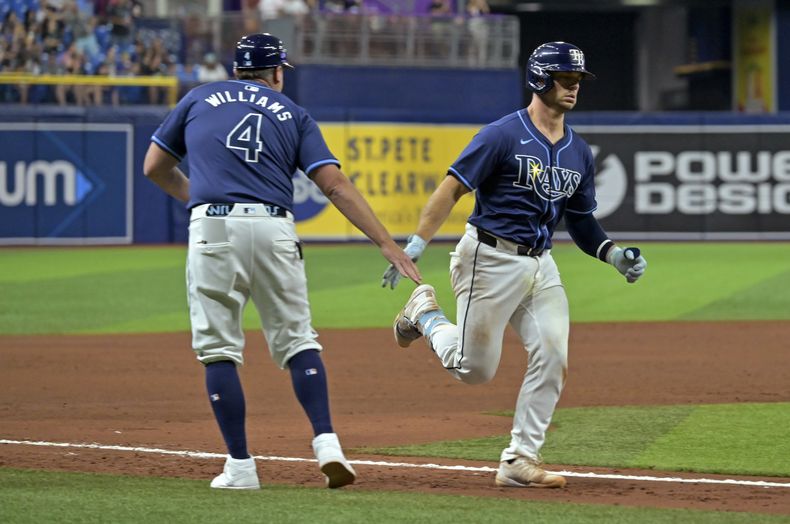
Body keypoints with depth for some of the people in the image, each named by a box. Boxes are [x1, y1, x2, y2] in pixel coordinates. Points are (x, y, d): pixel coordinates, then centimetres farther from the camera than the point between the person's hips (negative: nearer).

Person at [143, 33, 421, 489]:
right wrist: (387, 243, 3)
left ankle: (240, 466, 2)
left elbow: (155, 168, 24)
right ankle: (326, 443, -7)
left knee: (219, 348, 5)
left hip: (212, 228, -1)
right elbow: (336, 185, 6)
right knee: (297, 340, 11)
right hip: (274, 229, 1)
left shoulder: (199, 99, 19)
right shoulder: (293, 114, 18)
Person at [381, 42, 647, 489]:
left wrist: (614, 254, -1)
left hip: (541, 265, 6)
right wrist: (416, 244, -19)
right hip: (490, 259, -6)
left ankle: (520, 461, -2)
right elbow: (453, 188, -12)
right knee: (476, 368, -1)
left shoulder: (579, 153, 10)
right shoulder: (504, 135, -11)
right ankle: (425, 313, 29)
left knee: (553, 358, -9)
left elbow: (581, 221, 17)